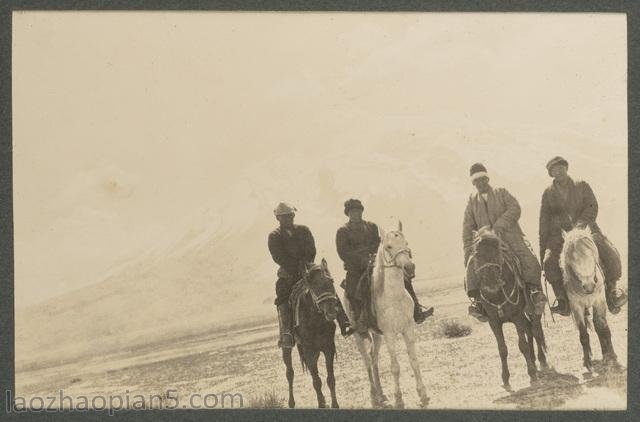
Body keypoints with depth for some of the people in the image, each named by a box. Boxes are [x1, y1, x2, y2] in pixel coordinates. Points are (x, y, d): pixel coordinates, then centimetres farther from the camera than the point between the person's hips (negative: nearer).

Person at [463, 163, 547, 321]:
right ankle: (476, 299, -23)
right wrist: (468, 251, 3)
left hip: (509, 236, -1)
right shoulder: (472, 201, 22)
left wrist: (499, 225, -16)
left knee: (528, 259, -28)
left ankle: (534, 290, -19)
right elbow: (467, 227, 17)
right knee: (472, 263, -27)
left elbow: (515, 208, -1)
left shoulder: (501, 192, 16)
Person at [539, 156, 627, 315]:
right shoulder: (548, 193, 10)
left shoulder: (582, 186, 9)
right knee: (549, 261, -27)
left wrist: (581, 223, -22)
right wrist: (542, 250, 5)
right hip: (559, 233, 0)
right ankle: (562, 297, -12)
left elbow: (592, 206, -3)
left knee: (610, 254, -21)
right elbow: (544, 222, 10)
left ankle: (611, 288, 2)